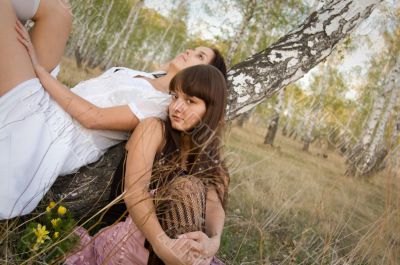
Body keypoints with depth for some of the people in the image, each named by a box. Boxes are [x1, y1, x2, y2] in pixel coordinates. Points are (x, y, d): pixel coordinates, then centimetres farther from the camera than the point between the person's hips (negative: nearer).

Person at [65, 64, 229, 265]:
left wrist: (214, 240, -34)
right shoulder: (154, 129, -4)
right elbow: (134, 191, -20)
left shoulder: (208, 155, 9)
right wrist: (163, 245, -37)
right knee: (188, 188, -26)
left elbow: (214, 204, -10)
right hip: (135, 239, -4)